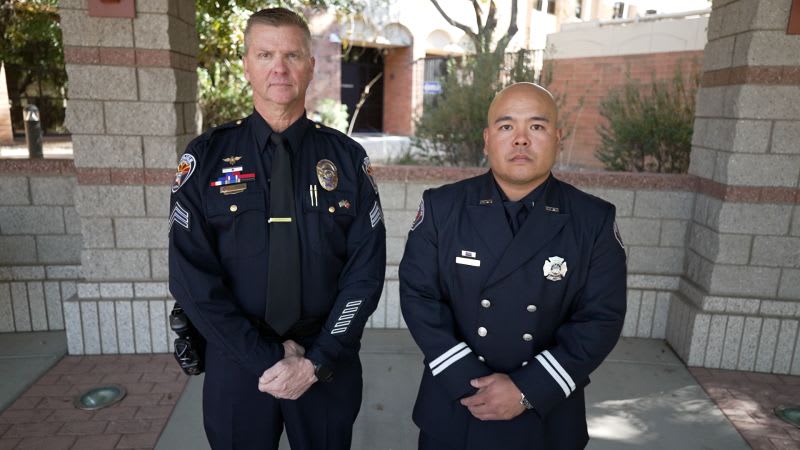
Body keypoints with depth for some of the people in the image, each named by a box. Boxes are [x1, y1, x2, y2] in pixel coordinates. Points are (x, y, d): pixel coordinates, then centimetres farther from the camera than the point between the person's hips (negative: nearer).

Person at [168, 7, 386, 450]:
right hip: (237, 362, 0)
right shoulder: (206, 158, -6)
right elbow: (191, 277, -10)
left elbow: (366, 272, -7)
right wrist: (267, 358, -14)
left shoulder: (347, 158, -4)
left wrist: (317, 362, -14)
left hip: (329, 363, 1)